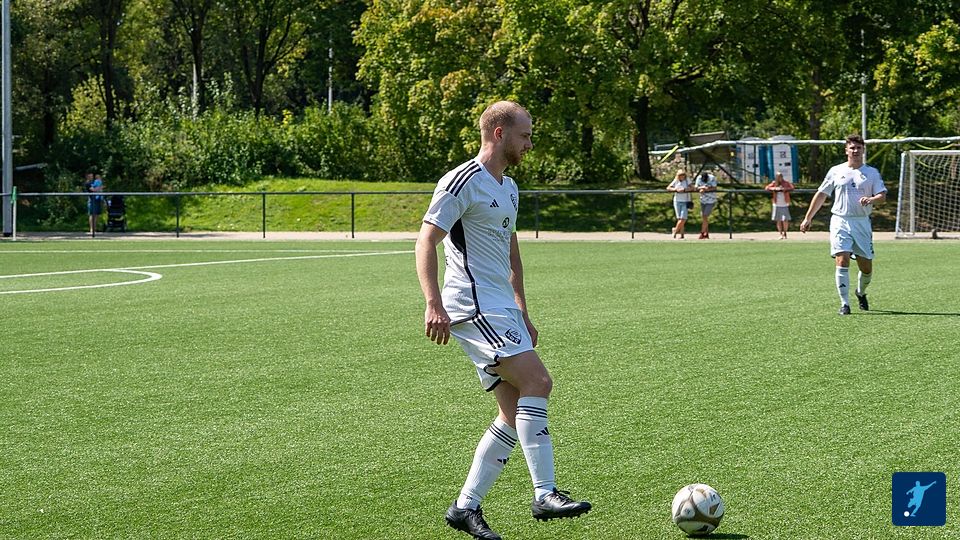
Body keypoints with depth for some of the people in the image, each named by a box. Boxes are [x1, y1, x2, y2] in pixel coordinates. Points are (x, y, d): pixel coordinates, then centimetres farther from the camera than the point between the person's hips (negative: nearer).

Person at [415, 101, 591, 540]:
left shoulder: (508, 188, 20)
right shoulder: (463, 182, -9)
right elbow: (426, 242, -14)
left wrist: (522, 312, 27)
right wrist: (433, 304, -24)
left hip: (502, 310, 10)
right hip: (474, 307, -10)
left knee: (516, 412, 4)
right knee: (537, 381, -20)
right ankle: (545, 495, -20)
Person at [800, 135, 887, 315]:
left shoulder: (872, 173, 7)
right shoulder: (836, 171, 9)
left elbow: (882, 195, -2)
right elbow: (821, 195, 15)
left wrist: (871, 199, -26)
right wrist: (808, 218, 13)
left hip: (862, 223, 1)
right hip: (840, 221, -1)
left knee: (866, 268, 4)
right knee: (842, 261, -16)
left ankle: (861, 293, 36)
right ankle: (844, 304, -13)